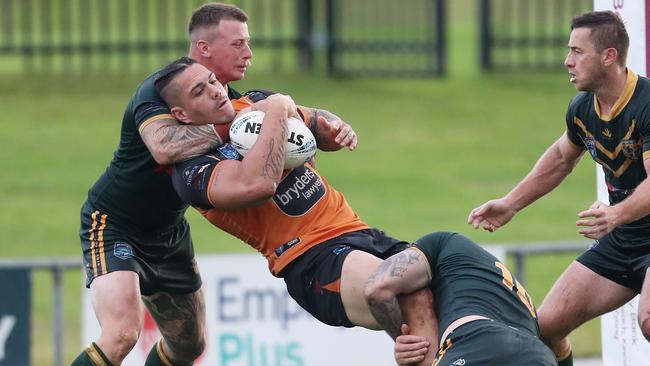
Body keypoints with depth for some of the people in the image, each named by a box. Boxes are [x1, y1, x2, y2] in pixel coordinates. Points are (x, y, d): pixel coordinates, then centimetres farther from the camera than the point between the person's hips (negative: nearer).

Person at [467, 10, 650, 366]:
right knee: (547, 325, 2)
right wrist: (510, 203, 22)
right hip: (621, 240, 8)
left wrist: (616, 214, -49)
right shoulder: (582, 109, 1)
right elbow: (561, 156, 23)